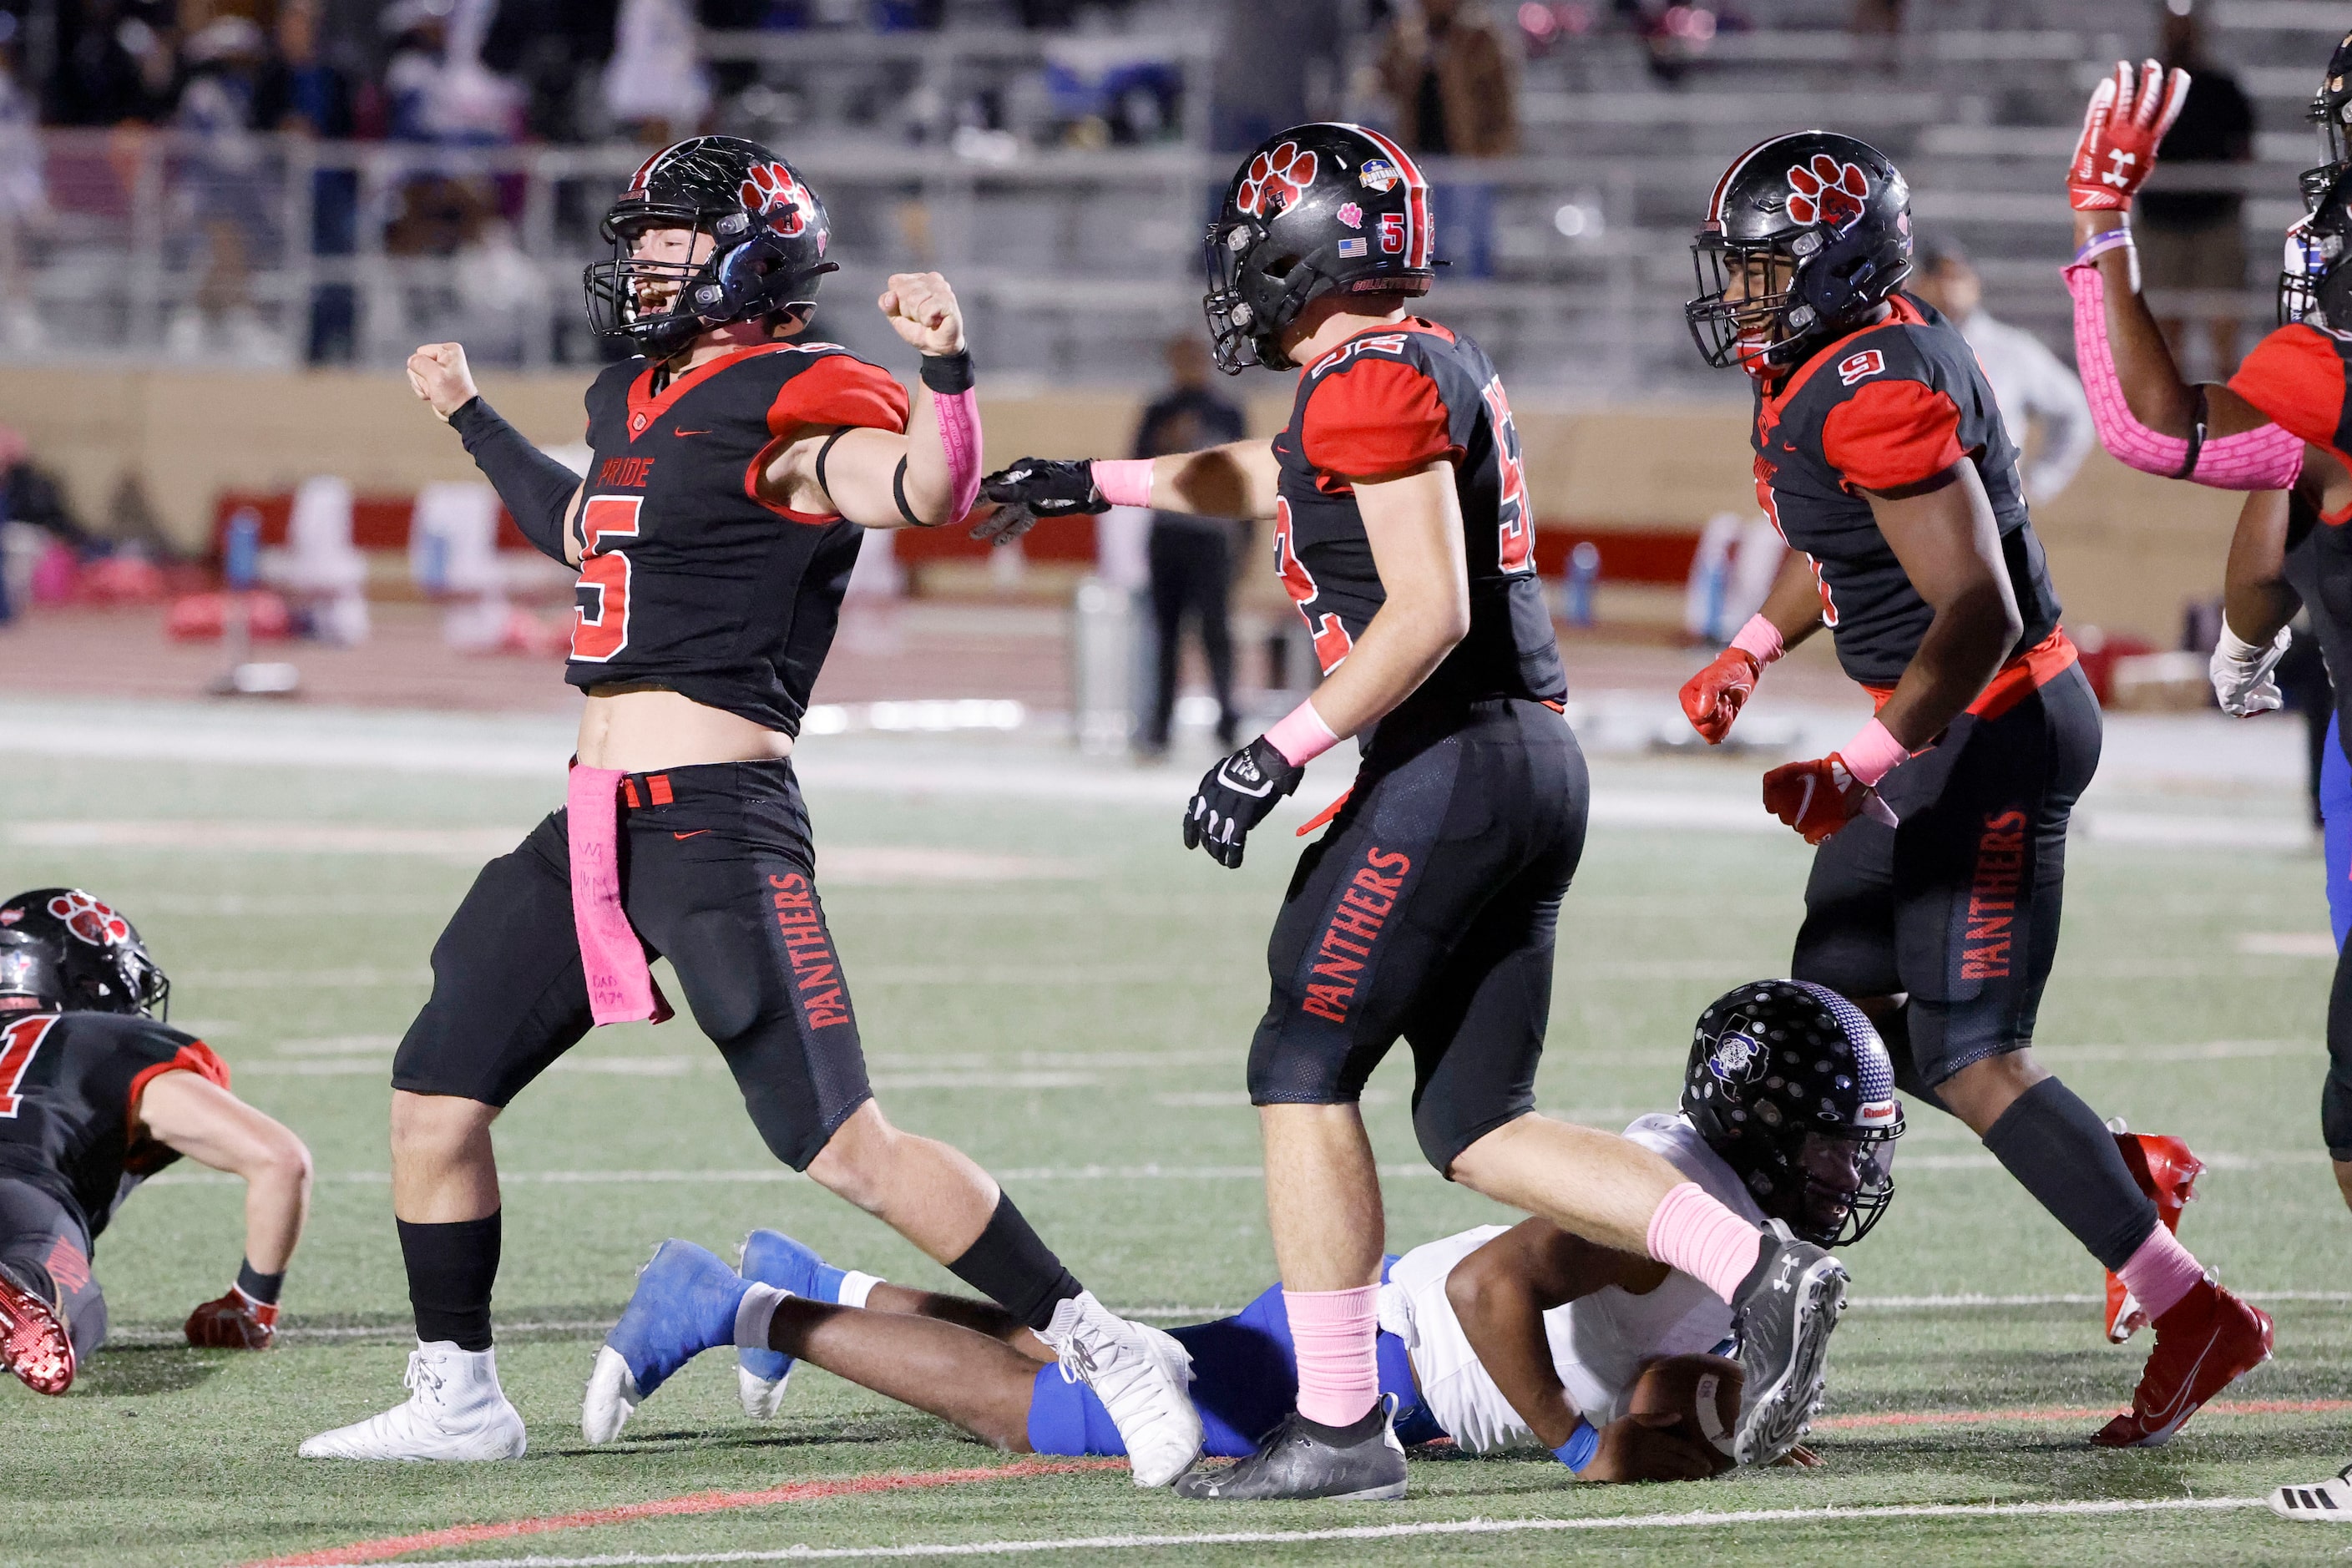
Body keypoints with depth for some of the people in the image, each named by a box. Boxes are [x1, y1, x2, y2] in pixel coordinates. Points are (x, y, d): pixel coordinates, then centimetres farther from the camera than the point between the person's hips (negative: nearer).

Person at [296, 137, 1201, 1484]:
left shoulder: (788, 409, -9)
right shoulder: (638, 402, 18)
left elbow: (931, 491, -27)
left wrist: (947, 368, -43)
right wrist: (473, 422, 47)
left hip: (722, 825, -9)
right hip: (593, 829, 9)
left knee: (845, 1146, -14)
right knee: (435, 1102, 10)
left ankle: (1104, 1350, -6)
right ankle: (458, 1397, 24)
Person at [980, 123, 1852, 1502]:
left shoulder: (1376, 379, -12)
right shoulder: (1440, 367, 19)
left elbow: (1430, 609, -20)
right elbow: (1270, 479, 38)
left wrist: (1285, 752, -20)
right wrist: (1100, 484, 45)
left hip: (1450, 766, -9)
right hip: (1535, 767, 9)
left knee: (1304, 1073, -3)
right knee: (1478, 1126, 10)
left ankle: (1340, 1427, -4)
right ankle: (1759, 1272, -2)